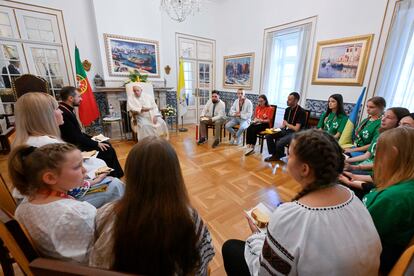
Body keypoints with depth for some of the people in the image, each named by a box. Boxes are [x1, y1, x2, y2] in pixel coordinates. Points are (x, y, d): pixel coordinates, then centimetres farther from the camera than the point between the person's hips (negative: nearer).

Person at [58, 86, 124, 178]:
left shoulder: (67, 110, 7)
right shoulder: (63, 113, -24)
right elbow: (76, 137, -23)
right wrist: (96, 143, -15)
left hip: (77, 143, 10)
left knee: (106, 144, 8)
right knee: (108, 150, -11)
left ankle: (117, 174, 14)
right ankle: (115, 176, 7)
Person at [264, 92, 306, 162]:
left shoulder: (301, 112, -17)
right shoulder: (287, 109, 7)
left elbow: (296, 129, -20)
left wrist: (287, 124, -5)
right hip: (286, 130, 8)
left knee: (279, 143, -30)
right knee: (268, 136, -9)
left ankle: (278, 156, 5)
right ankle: (275, 155, 5)